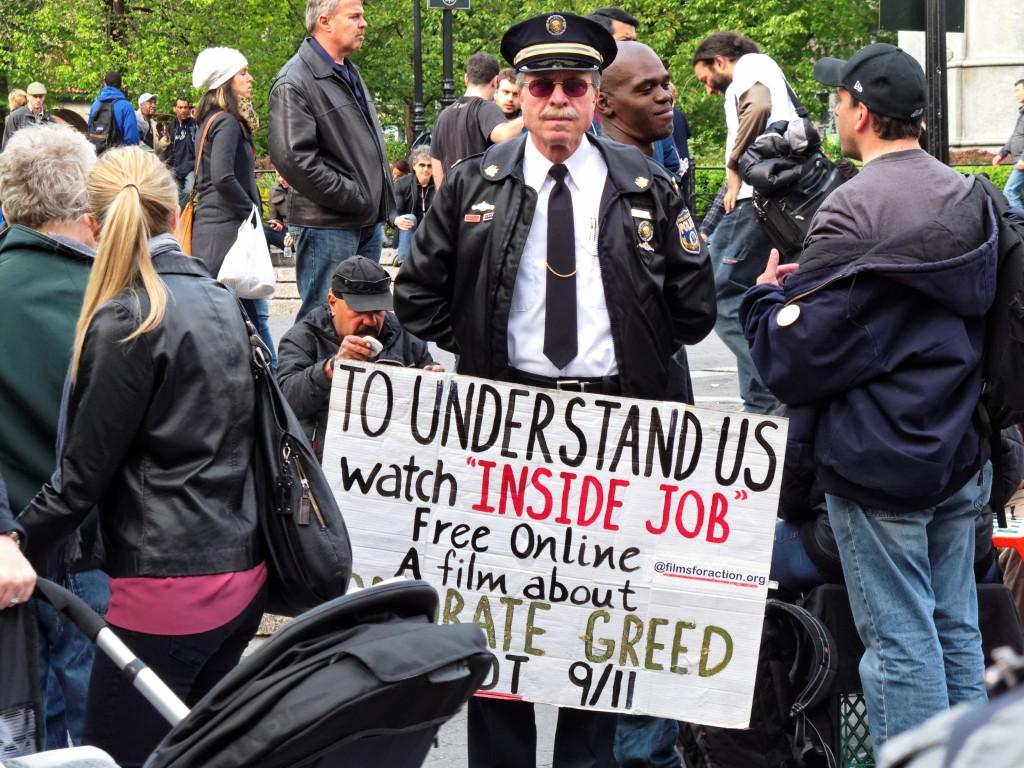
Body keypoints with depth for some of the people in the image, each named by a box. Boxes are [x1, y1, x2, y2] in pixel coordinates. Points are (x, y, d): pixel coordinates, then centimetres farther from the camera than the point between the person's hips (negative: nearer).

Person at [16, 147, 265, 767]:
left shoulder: (126, 321, -13)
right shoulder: (219, 299, 9)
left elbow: (84, 472, -11)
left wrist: (16, 547, -1)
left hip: (167, 586, -8)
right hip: (243, 573, 8)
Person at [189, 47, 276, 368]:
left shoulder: (209, 122, 17)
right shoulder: (227, 123, -12)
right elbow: (223, 178, -24)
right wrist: (252, 212, -12)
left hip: (207, 230, 10)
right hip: (228, 231, -10)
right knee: (255, 314, -8)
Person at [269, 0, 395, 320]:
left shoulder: (349, 72, 16)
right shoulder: (295, 83, -14)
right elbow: (292, 158, -22)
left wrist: (382, 197, 12)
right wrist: (354, 198, -19)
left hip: (368, 221, 9)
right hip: (328, 225, -9)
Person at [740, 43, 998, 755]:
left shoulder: (853, 208, -15)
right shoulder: (973, 201, 9)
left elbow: (795, 355, -18)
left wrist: (767, 296, 2)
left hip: (878, 461, -7)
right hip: (961, 455, 7)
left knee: (900, 641, -2)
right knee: (955, 631, 14)